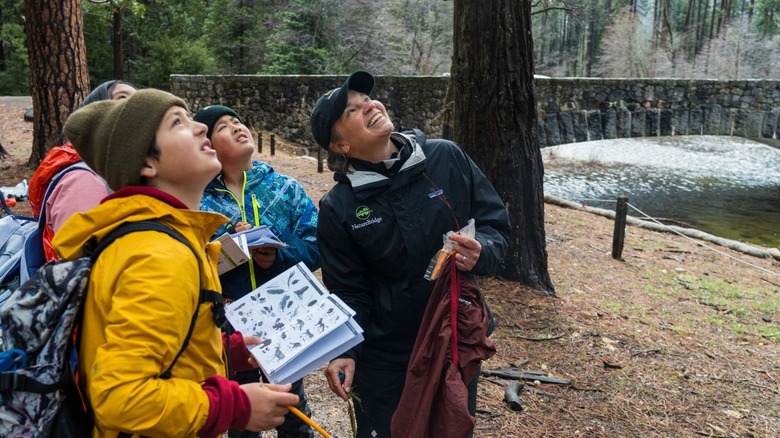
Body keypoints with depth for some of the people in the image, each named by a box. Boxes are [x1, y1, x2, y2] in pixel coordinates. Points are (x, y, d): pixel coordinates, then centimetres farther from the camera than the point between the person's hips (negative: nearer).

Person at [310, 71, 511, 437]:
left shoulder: (447, 158, -9)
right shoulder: (338, 208, -11)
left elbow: (496, 222, -3)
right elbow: (347, 292, -6)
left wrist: (481, 252, -24)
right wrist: (344, 352, -19)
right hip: (385, 356, -1)